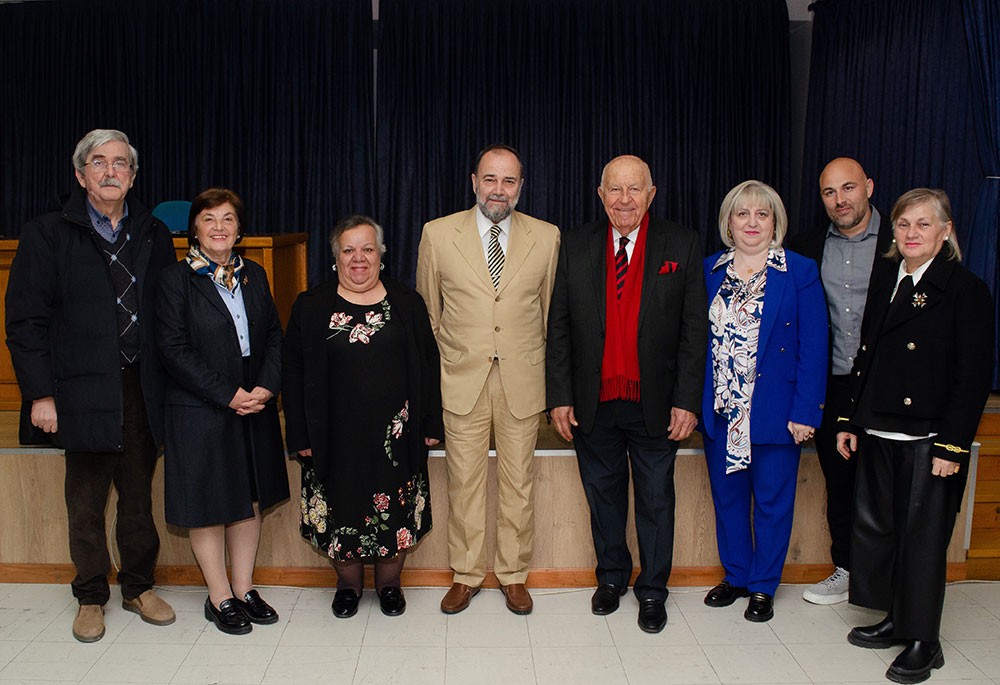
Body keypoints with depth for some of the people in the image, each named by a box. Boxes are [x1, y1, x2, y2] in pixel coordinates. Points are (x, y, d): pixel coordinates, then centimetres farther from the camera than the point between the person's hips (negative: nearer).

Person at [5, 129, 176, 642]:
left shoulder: (154, 236, 9)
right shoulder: (47, 235, 0)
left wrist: (165, 383, -1)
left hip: (141, 388, 2)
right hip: (83, 392, -2)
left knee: (139, 495, 12)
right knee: (86, 503, 9)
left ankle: (139, 587, 28)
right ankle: (91, 597, 26)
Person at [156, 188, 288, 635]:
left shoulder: (254, 275, 9)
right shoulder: (176, 279, -6)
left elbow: (274, 336, 8)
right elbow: (174, 350, -11)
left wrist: (266, 387, -9)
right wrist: (228, 395, -16)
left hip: (255, 409, 5)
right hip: (199, 413, -5)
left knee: (250, 501, 11)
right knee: (207, 505, 5)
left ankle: (244, 589, 25)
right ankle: (220, 597, 19)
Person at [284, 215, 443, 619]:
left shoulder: (407, 304, 5)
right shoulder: (311, 307, 3)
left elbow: (428, 366, 6)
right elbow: (293, 372, 2)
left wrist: (431, 424, 1)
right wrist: (300, 434, -3)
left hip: (395, 432, 0)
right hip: (336, 435, 0)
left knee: (397, 511, 7)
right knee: (342, 510, 9)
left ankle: (389, 582, 28)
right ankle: (348, 583, 30)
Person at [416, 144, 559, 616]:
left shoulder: (547, 238, 2)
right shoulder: (437, 234, 0)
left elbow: (549, 311, 10)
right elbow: (427, 313, 8)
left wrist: (541, 369, 12)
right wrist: (433, 370, 9)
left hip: (522, 380, 1)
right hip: (461, 378, 0)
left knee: (518, 482, 9)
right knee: (464, 481, 7)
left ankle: (513, 574, 26)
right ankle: (466, 574, 25)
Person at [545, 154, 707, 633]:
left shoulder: (682, 246, -3)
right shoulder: (577, 246, 2)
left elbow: (694, 329, -3)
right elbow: (559, 326, 2)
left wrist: (687, 401, -9)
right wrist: (560, 396, -3)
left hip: (655, 404, -1)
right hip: (593, 403, 2)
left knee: (656, 500, 11)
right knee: (603, 494, 15)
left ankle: (652, 591, 29)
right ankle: (611, 577, 36)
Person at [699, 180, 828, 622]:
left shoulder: (800, 272, -4)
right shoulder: (709, 271, 5)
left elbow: (813, 346, -7)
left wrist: (804, 412, -12)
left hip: (775, 411, -3)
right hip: (720, 409, 3)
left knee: (772, 501, 9)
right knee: (727, 497, 14)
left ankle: (763, 586, 26)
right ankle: (735, 575, 33)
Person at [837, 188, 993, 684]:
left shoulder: (965, 290, -8)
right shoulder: (884, 290, 12)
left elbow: (974, 374, -12)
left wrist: (952, 444, -16)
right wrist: (849, 422, 11)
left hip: (928, 439, -6)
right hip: (878, 437, 7)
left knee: (922, 538, 3)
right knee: (874, 529, 12)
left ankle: (923, 643, 18)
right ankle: (896, 621, 30)